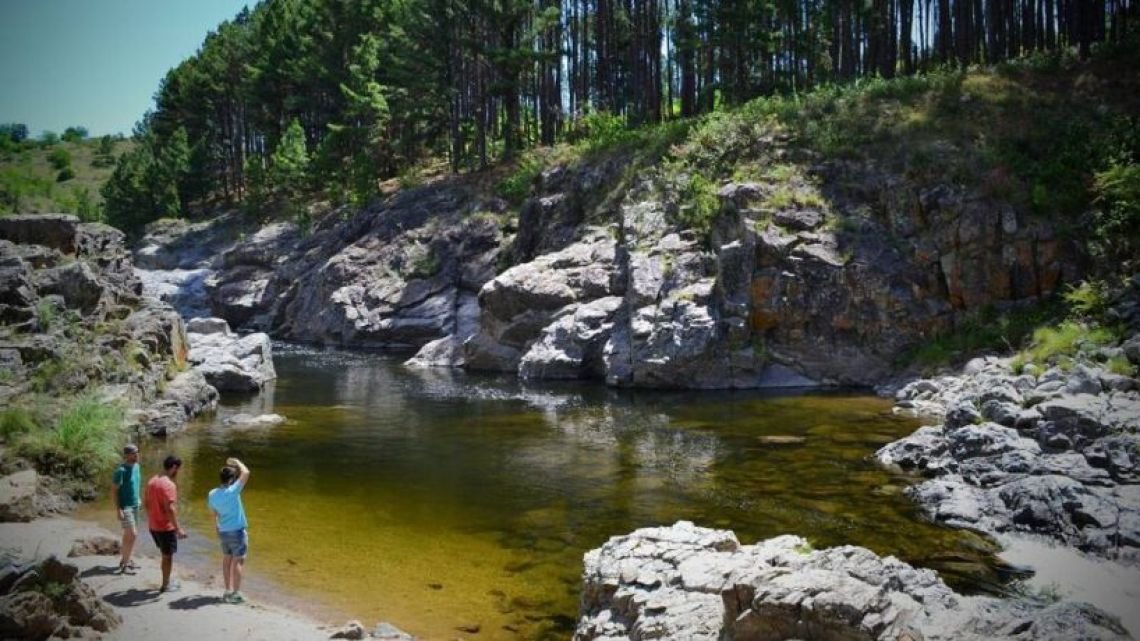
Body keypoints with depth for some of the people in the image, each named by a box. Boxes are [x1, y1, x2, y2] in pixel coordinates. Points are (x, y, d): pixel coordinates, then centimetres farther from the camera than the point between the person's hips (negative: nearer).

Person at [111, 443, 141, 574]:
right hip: (125, 507, -8)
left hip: (134, 505, 8)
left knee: (129, 535, 14)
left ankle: (125, 559, 26)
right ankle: (124, 565, 0)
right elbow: (114, 490, -17)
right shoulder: (121, 470, -18)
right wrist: (118, 509, -19)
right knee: (132, 535, -9)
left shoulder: (136, 466, 5)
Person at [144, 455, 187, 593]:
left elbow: (147, 504, 14)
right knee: (168, 556, 7)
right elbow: (170, 509, -27)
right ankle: (165, 585, 17)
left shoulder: (152, 481, 6)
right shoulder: (169, 485, -22)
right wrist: (178, 528, -24)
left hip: (153, 526, 8)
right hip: (166, 527, -8)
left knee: (165, 554, 22)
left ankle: (167, 582, 29)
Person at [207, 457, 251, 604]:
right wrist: (236, 462, -4)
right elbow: (246, 473, -19)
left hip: (223, 531, 7)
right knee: (238, 561, 0)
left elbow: (214, 514, 11)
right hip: (237, 531, -7)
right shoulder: (232, 491, -20)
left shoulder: (212, 494, 1)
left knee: (227, 559, 16)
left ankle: (228, 591, 22)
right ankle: (236, 593, 2)